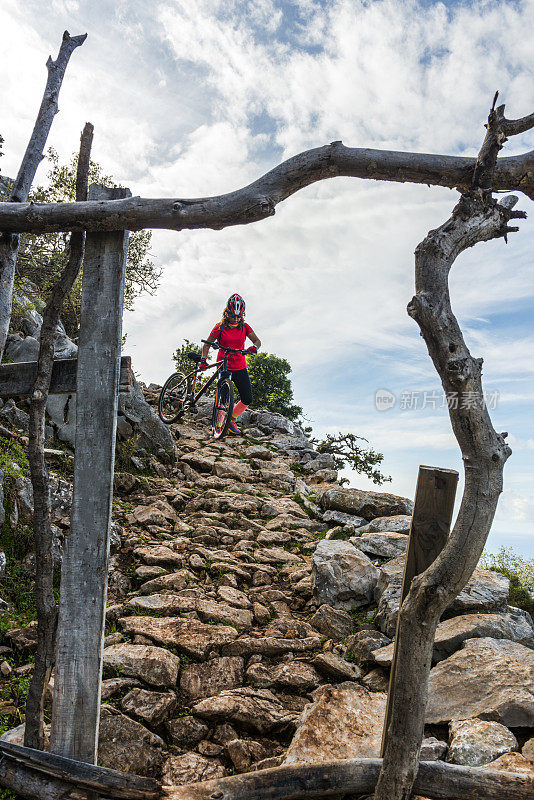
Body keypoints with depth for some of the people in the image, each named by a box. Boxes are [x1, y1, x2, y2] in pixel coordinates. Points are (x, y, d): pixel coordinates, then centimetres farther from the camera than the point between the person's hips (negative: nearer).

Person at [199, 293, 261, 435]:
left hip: (240, 367, 4)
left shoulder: (244, 327, 3)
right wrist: (203, 360, -18)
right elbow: (207, 344, -4)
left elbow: (257, 341, -5)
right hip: (223, 366, -3)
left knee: (247, 399, 0)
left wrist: (254, 347, -29)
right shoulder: (220, 327, -5)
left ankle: (231, 419, 22)